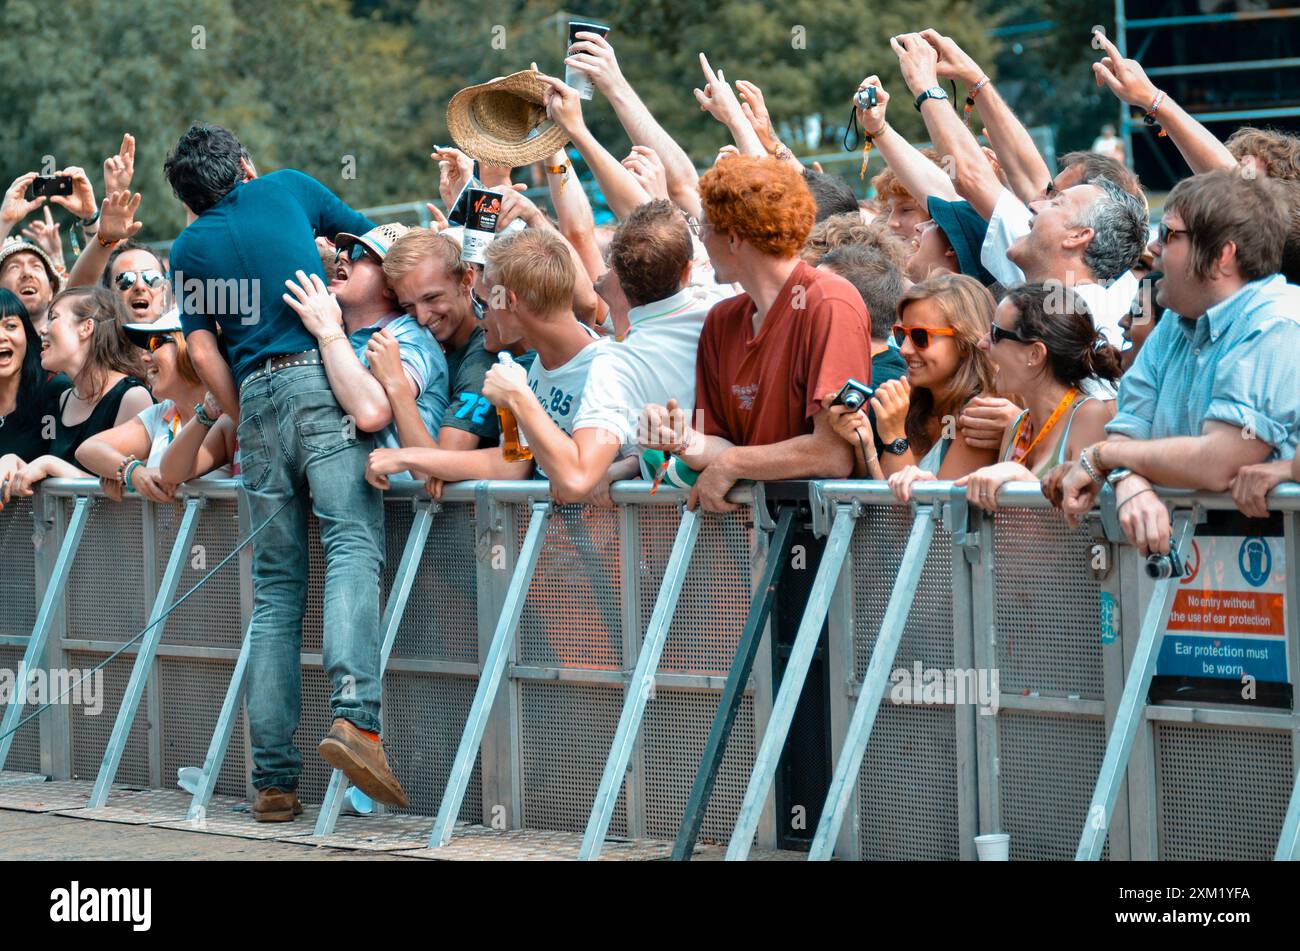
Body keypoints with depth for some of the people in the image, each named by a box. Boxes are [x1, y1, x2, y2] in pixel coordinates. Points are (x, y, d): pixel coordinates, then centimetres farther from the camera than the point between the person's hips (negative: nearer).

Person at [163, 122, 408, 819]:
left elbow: (202, 352, 7)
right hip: (321, 378, -2)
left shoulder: (190, 247, 17)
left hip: (257, 396, 2)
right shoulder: (289, 187, 16)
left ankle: (274, 776, 1)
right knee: (352, 545, -16)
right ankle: (354, 714, -40)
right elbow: (370, 234, 30)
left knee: (276, 586, 6)